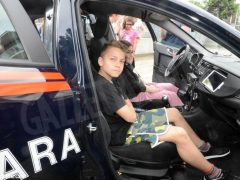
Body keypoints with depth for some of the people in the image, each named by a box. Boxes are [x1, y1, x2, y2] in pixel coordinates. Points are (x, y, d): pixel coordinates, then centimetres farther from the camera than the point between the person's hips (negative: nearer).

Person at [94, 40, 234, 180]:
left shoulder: (107, 82, 8)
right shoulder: (103, 86, -26)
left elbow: (128, 105, 9)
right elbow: (131, 117, -25)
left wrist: (128, 108, -11)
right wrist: (130, 110, -4)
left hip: (128, 123, 11)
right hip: (123, 133, -10)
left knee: (174, 113, 13)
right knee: (179, 134, -17)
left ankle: (204, 148, 27)